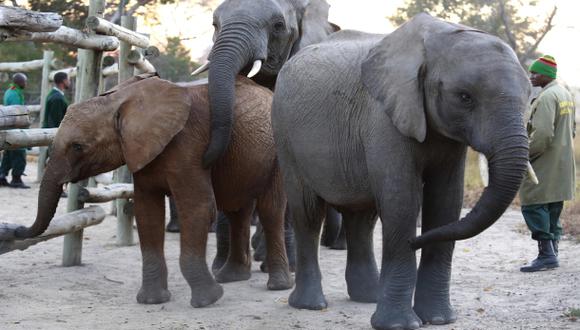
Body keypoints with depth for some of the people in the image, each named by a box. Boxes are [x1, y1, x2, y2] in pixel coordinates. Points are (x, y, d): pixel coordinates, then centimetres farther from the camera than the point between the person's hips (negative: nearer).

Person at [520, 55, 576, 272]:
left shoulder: (547, 97, -17)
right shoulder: (566, 94, 16)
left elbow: (542, 133, -25)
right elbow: (571, 129, 22)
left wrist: (525, 154, -15)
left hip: (544, 165, -10)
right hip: (562, 163, 10)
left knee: (533, 206, -8)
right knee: (553, 209, 14)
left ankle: (546, 254, -12)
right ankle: (552, 253, 17)